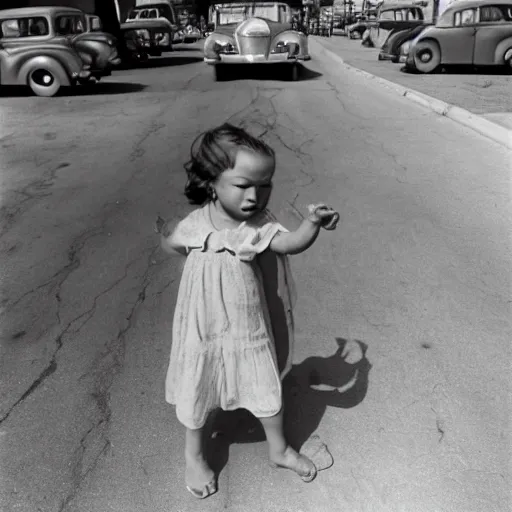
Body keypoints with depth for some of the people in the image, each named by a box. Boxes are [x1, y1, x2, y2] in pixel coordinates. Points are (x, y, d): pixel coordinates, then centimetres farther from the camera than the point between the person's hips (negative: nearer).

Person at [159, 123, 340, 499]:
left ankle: (279, 449, 45)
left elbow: (291, 243, -36)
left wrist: (313, 222, -49)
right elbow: (169, 241, 11)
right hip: (204, 331, 0)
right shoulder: (196, 224, -12)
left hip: (249, 331, 0)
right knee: (197, 396, 19)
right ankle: (194, 456, 46)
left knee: (269, 393, 16)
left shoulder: (258, 226, -16)